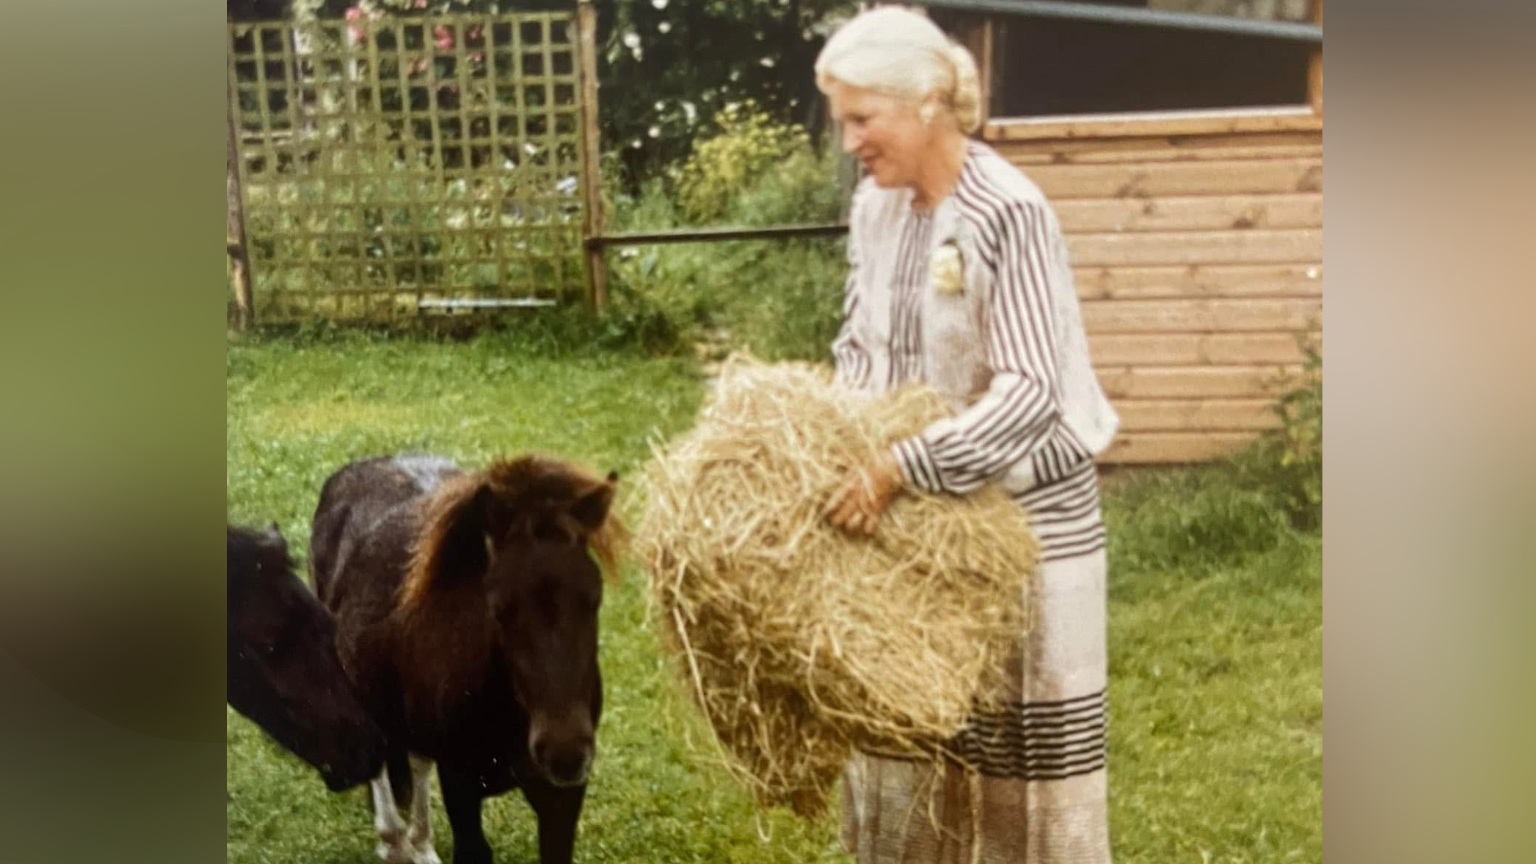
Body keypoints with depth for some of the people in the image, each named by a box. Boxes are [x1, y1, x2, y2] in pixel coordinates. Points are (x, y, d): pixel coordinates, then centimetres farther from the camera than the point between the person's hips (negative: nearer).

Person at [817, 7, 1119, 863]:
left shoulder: (1010, 211, -20)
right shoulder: (876, 205, 2)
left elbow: (1029, 392, -24)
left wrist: (901, 468, -28)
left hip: (1021, 505, -6)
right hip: (921, 510, 7)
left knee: (1025, 722, 6)